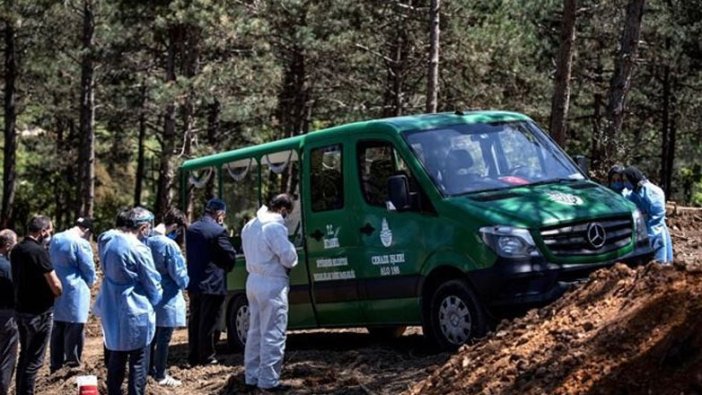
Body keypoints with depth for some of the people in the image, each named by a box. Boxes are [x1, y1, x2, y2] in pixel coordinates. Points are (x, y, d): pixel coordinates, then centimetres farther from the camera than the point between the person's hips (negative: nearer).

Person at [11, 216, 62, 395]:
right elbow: (55, 285, -20)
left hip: (21, 309, 8)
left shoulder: (16, 250, 7)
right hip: (39, 312, -8)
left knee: (24, 356, 18)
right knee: (34, 360, -1)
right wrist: (59, 293, 3)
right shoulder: (39, 251, -19)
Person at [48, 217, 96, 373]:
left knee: (58, 328, 15)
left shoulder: (55, 239, 7)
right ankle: (73, 363, 4)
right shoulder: (81, 243, -17)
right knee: (74, 328, 0)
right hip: (75, 292, -7)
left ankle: (56, 363, 21)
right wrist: (89, 283, 9)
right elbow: (89, 270, -10)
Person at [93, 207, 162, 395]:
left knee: (116, 358, 17)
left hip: (113, 310, 8)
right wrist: (156, 299, 7)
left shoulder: (111, 243, 5)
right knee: (138, 362, 1)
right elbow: (152, 282, -10)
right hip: (136, 312, -8)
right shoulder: (139, 249, -19)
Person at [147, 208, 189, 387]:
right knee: (164, 338, 4)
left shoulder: (147, 240, -3)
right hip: (167, 298, -7)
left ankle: (151, 368, 31)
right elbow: (179, 275, -18)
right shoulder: (169, 245, -25)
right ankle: (160, 375, 13)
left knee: (153, 334, 20)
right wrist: (184, 282, 3)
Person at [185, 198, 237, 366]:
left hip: (193, 283, 7)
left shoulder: (191, 229, 7)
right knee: (208, 321, 0)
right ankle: (206, 356, 5)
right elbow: (230, 255, -11)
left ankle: (193, 355, 18)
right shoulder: (218, 231, -17)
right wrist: (226, 267, 7)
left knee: (195, 320, 13)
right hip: (213, 283, -7)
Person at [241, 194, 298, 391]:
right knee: (273, 334, -4)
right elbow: (288, 256, -18)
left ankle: (252, 375, 21)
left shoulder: (249, 226, 10)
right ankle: (268, 380, -3)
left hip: (253, 281, 9)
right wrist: (290, 264, 3)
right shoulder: (275, 226, -19)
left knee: (255, 332, 16)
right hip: (272, 285, -9)